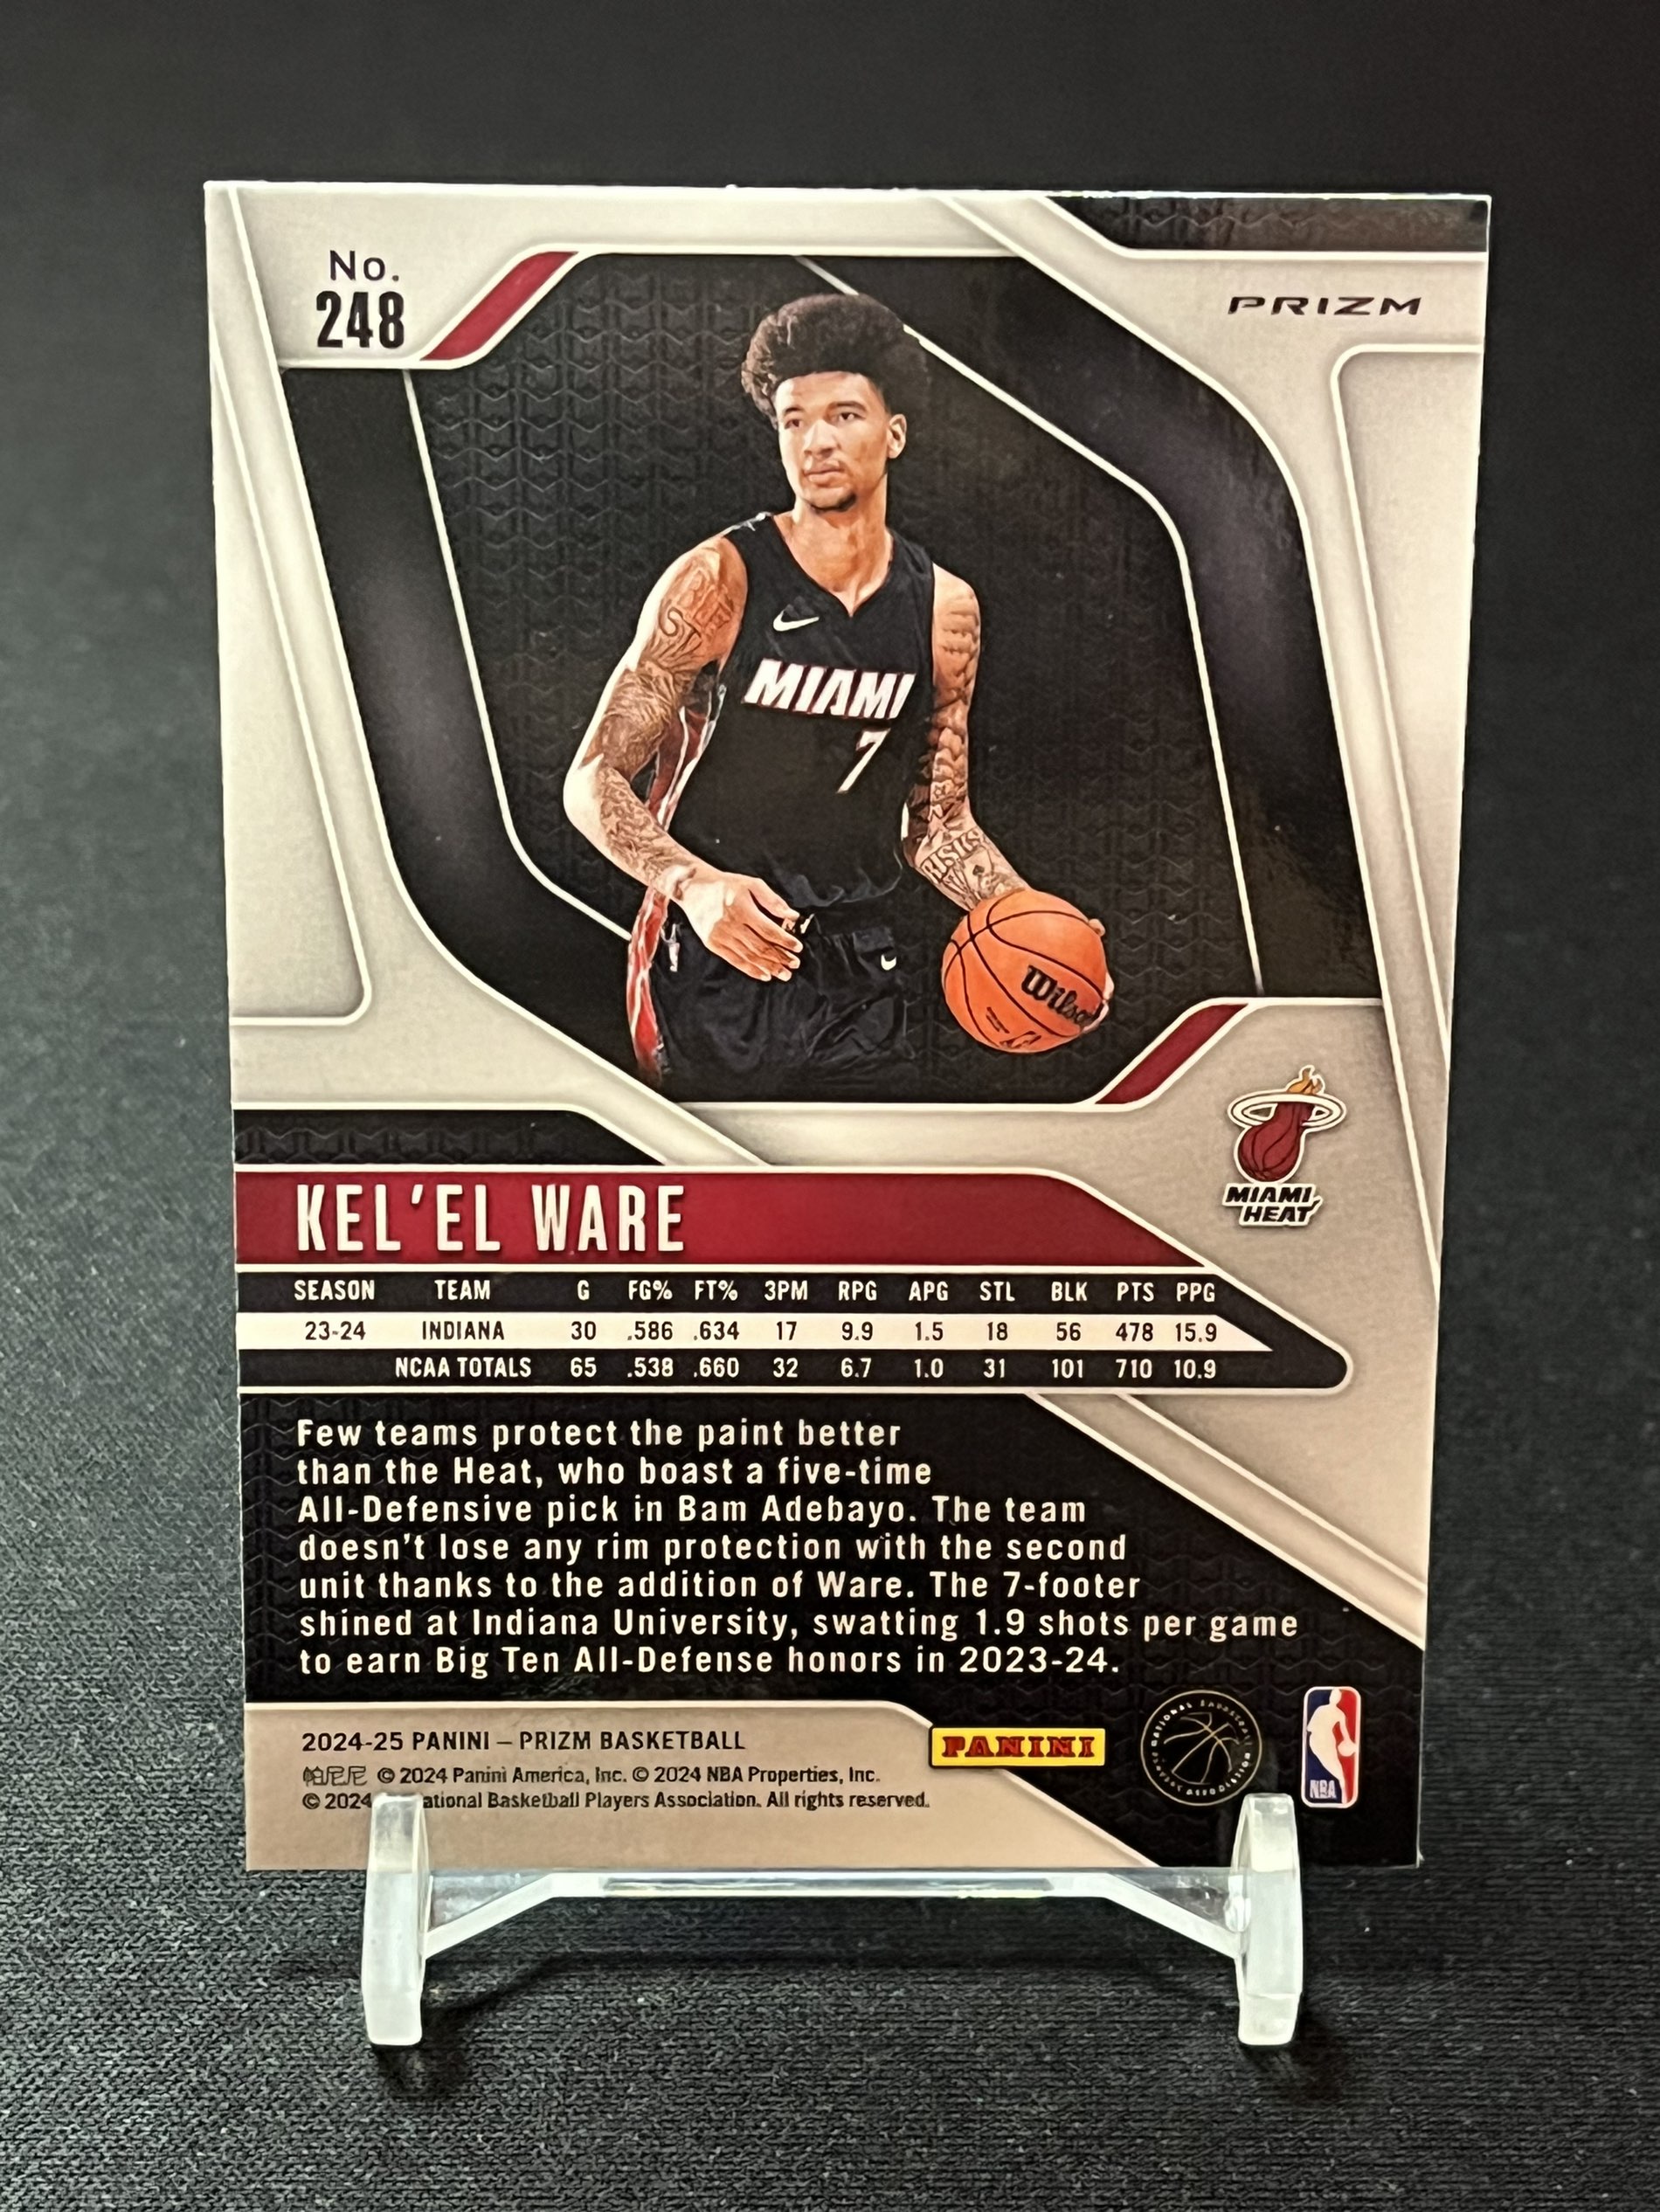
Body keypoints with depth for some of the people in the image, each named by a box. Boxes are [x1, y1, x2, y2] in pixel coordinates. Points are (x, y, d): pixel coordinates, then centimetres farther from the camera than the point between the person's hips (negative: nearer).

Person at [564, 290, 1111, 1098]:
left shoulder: (945, 611, 4)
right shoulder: (715, 583, -10)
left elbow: (937, 823, 12)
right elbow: (593, 780, -9)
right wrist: (694, 883, -27)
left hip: (856, 977, 4)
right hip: (712, 968, -4)